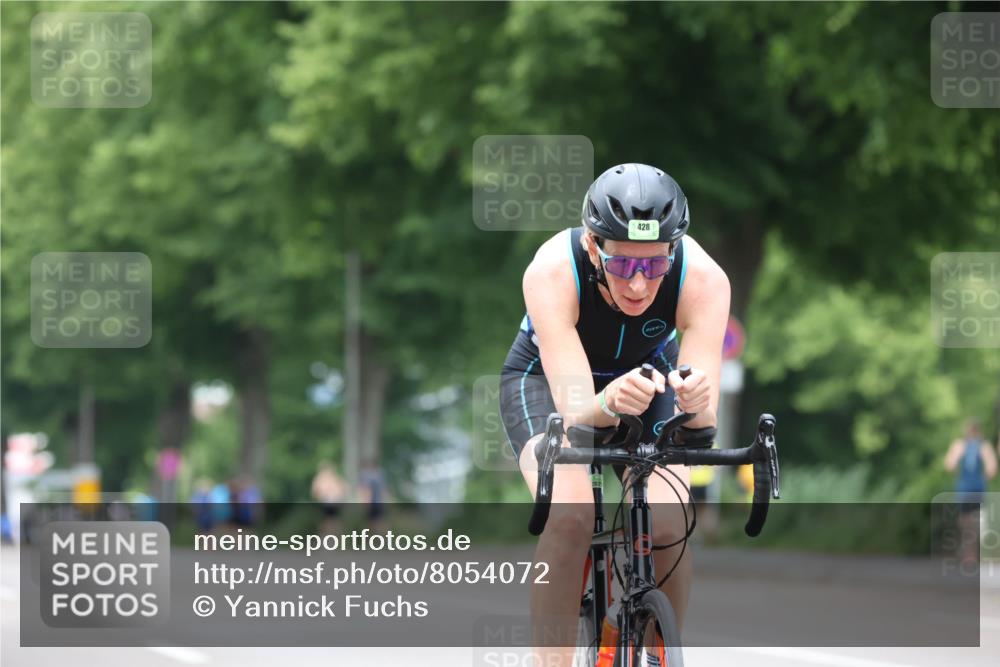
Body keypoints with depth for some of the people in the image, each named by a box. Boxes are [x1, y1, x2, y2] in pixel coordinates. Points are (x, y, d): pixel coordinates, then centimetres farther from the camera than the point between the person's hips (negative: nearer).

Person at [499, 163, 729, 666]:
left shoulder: (703, 279, -33)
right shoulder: (552, 272, -37)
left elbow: (704, 421, -36)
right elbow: (575, 410, -41)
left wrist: (696, 404, -59)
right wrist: (608, 404, -63)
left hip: (649, 376, 2)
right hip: (547, 377, -2)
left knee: (667, 522, -23)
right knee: (569, 514, -30)